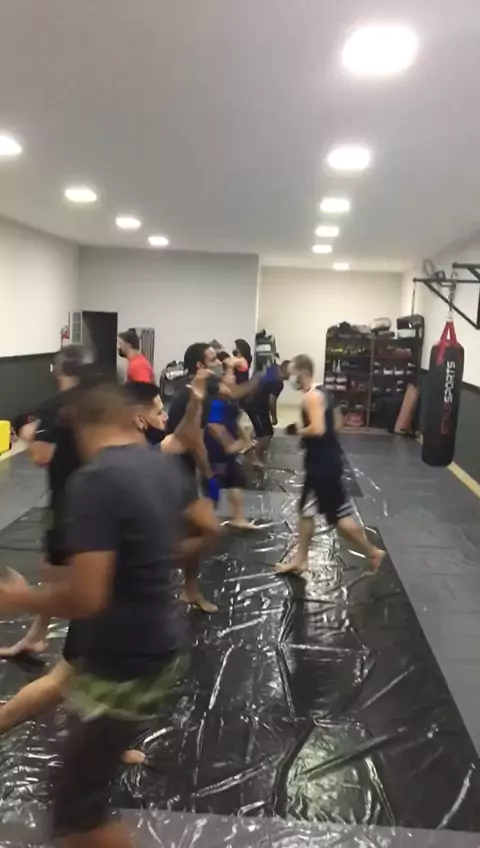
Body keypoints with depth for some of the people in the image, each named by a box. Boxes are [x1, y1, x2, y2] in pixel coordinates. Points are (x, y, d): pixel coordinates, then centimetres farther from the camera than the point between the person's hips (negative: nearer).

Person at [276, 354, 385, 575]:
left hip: (325, 464, -10)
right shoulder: (316, 393, 12)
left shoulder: (312, 396, -19)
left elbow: (318, 429, -31)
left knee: (340, 515, -1)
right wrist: (302, 432, 10)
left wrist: (297, 431, -15)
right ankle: (300, 560, 24)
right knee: (306, 511, 15)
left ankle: (373, 553, 13)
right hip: (321, 462, 10)